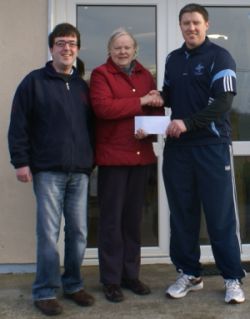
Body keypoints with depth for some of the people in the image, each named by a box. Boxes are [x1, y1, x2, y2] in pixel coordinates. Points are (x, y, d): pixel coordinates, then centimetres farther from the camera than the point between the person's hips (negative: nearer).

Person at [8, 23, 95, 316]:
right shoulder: (34, 81, 0)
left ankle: (73, 285, 23)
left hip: (79, 171, 5)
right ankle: (45, 292, 9)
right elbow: (18, 125, -4)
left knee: (78, 232, 8)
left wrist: (91, 160, 14)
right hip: (47, 171, -4)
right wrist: (21, 161, -10)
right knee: (49, 233, -3)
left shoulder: (82, 86, 15)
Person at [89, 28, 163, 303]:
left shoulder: (145, 75, 15)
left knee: (133, 217, 12)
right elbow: (102, 107, -18)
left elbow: (157, 109, 12)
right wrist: (140, 101, -15)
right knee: (112, 219, 1)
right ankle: (111, 280, 11)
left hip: (141, 155, 5)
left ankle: (131, 274, 23)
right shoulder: (100, 74, -2)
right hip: (112, 156, -5)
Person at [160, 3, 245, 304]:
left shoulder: (219, 56, -3)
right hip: (177, 147, 5)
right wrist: (159, 98, 0)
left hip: (213, 145, -5)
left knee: (221, 215, -1)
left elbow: (223, 101, -14)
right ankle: (189, 273, 21)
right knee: (182, 214, 8)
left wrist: (188, 122, -24)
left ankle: (233, 278, 10)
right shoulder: (172, 59, 15)